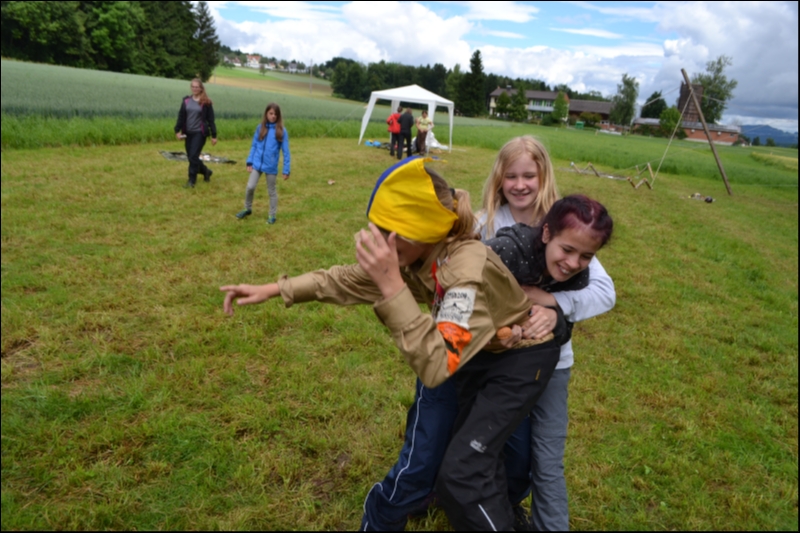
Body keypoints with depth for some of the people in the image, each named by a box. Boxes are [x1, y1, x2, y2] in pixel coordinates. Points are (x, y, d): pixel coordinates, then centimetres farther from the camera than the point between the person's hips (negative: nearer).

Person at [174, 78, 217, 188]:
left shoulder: (206, 102, -4)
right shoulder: (186, 101, 7)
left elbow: (210, 119, -3)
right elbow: (181, 116, 7)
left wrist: (213, 135, -4)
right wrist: (177, 130, -2)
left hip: (200, 133, -5)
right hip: (188, 133, 5)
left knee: (193, 156, -11)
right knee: (190, 157, 11)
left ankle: (191, 180, -2)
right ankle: (206, 171, 35)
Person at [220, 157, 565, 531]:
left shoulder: (467, 270, -39)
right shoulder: (419, 254, -15)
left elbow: (436, 366, -45)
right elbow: (349, 280, -3)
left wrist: (392, 285, -49)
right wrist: (273, 290, -6)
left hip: (521, 357, -7)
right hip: (479, 353, 8)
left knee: (461, 473, -12)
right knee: (475, 448, 22)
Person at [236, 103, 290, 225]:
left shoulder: (282, 131, -6)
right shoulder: (260, 128, 2)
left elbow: (285, 151, -5)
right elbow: (254, 146, 7)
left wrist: (286, 170, -7)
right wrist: (250, 162, -1)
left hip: (271, 167, -2)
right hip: (257, 164, 2)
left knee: (272, 191, 9)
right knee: (250, 187, -3)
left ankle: (272, 215, 22)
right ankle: (248, 209, 21)